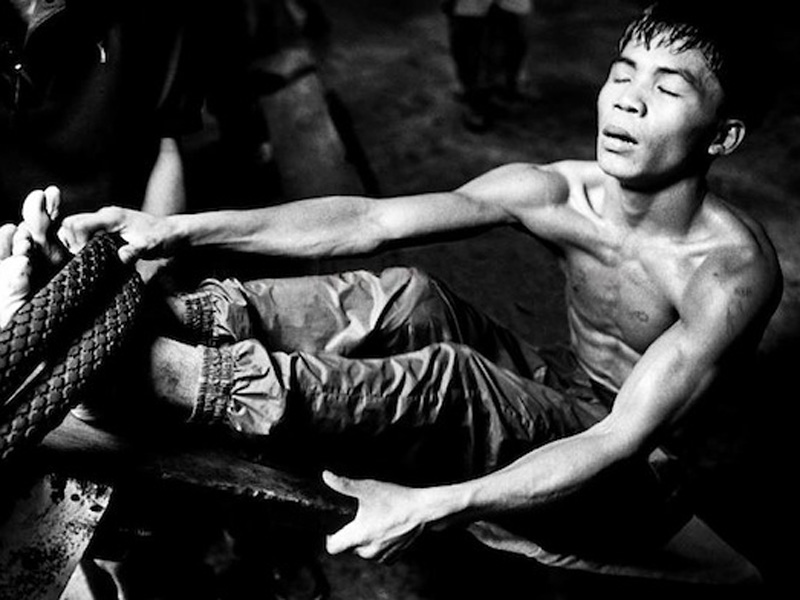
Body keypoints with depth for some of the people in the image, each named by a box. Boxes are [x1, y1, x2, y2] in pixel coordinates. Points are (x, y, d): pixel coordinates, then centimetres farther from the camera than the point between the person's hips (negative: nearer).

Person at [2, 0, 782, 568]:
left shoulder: (732, 270, -23)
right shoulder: (558, 194, -10)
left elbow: (622, 442, -32)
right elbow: (366, 221, -17)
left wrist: (432, 506, -44)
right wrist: (182, 229, -25)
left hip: (621, 490, -5)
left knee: (444, 380, -35)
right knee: (402, 299, -22)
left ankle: (130, 358, -37)